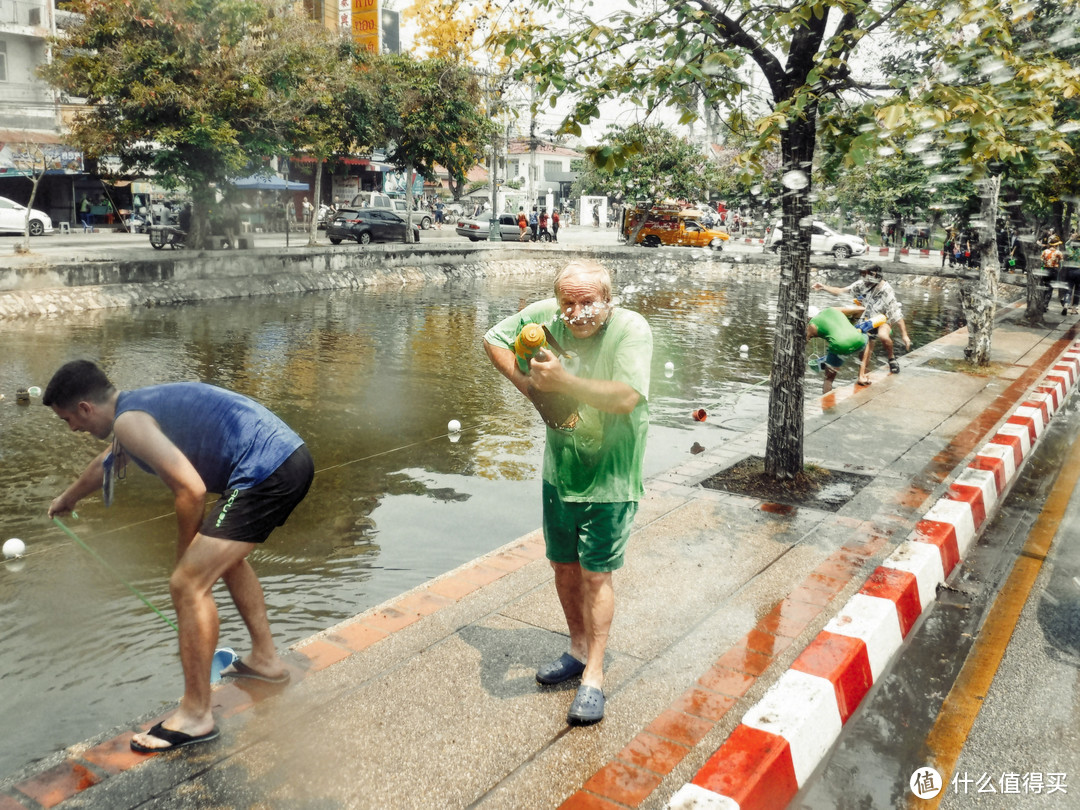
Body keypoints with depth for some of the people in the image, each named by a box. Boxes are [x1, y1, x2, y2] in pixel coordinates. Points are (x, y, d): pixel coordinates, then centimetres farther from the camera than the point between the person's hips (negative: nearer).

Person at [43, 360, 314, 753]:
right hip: (292, 455, 10)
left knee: (189, 584, -5)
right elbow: (105, 464, 44)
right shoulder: (141, 404, 23)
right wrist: (68, 498, 63)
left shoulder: (129, 421, -7)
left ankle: (196, 715, 6)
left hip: (266, 473, -10)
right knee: (224, 554, 31)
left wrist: (184, 552, 2)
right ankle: (265, 658, 40)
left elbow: (191, 490, -16)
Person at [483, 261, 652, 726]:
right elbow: (494, 340, 8)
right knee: (563, 565, 16)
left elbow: (626, 398, -33)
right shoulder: (544, 316, -8)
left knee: (596, 573, -1)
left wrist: (563, 382, -40)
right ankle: (578, 649, 37)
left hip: (610, 477, -5)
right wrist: (526, 384, -7)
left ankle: (593, 676, 14)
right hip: (559, 469, 5)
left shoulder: (631, 330, -20)